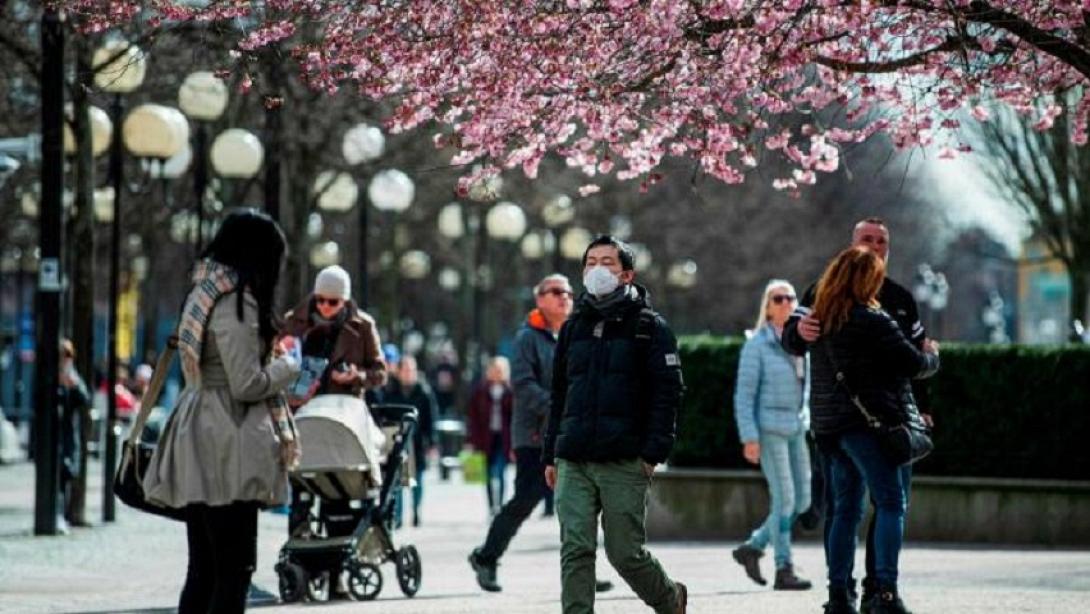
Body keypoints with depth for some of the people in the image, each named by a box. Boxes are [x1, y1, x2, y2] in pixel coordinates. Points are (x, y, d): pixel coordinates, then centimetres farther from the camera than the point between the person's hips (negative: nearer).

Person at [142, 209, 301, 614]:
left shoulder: (205, 292, 14)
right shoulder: (237, 301, -14)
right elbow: (248, 384, -16)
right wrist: (289, 364, 1)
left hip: (197, 448, 9)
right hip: (227, 448, -9)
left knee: (204, 570, 12)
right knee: (235, 568, -6)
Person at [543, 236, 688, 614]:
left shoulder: (649, 328, 1)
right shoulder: (574, 327, 16)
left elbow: (667, 394, -5)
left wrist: (653, 454, -14)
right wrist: (550, 455, 14)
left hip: (624, 462, -4)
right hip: (573, 463, 4)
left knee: (625, 553, 0)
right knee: (575, 550, -5)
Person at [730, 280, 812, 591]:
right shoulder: (756, 345, -8)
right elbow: (744, 394, -10)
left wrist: (806, 423, 16)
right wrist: (749, 438, -16)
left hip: (796, 429, 7)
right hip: (768, 429, -7)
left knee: (802, 500, 4)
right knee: (784, 498, -10)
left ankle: (752, 547, 18)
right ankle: (784, 571, -4)